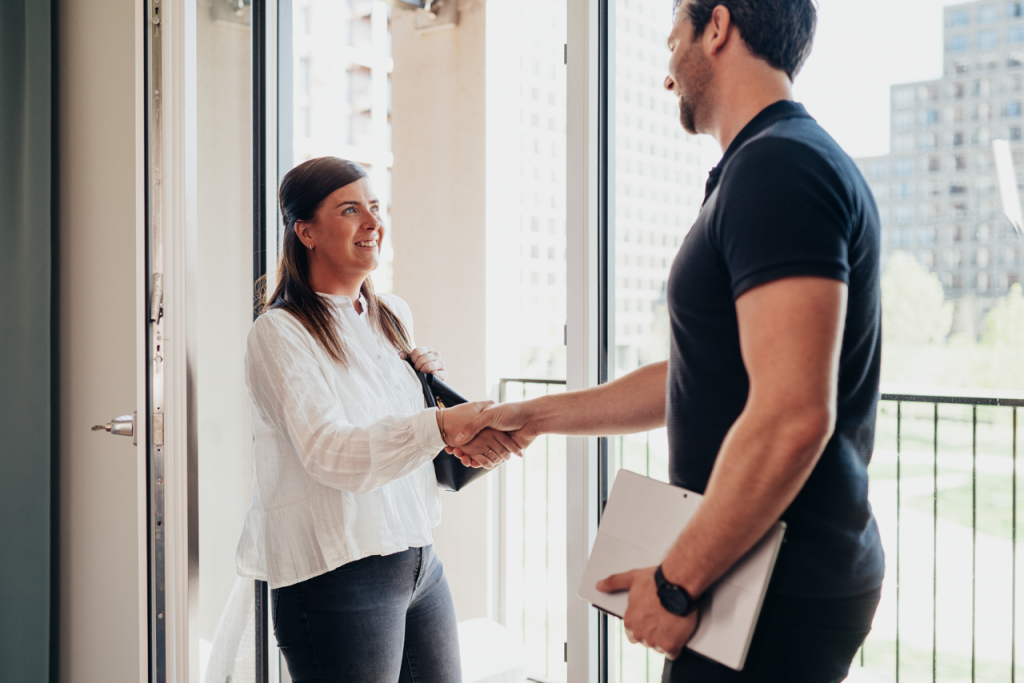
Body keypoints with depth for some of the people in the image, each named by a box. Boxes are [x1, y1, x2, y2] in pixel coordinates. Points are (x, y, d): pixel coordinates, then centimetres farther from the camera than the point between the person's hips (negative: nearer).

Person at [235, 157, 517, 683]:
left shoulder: (393, 315, 11)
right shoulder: (279, 333, -10)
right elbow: (329, 452, -24)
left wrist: (434, 383, 1)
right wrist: (442, 426, -36)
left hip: (421, 565, 7)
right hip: (336, 576, -7)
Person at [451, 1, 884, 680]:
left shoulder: (776, 165, -18)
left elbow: (792, 416, -28)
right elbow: (694, 380, 18)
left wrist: (676, 581, -19)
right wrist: (537, 416, 19)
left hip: (782, 597, -9)